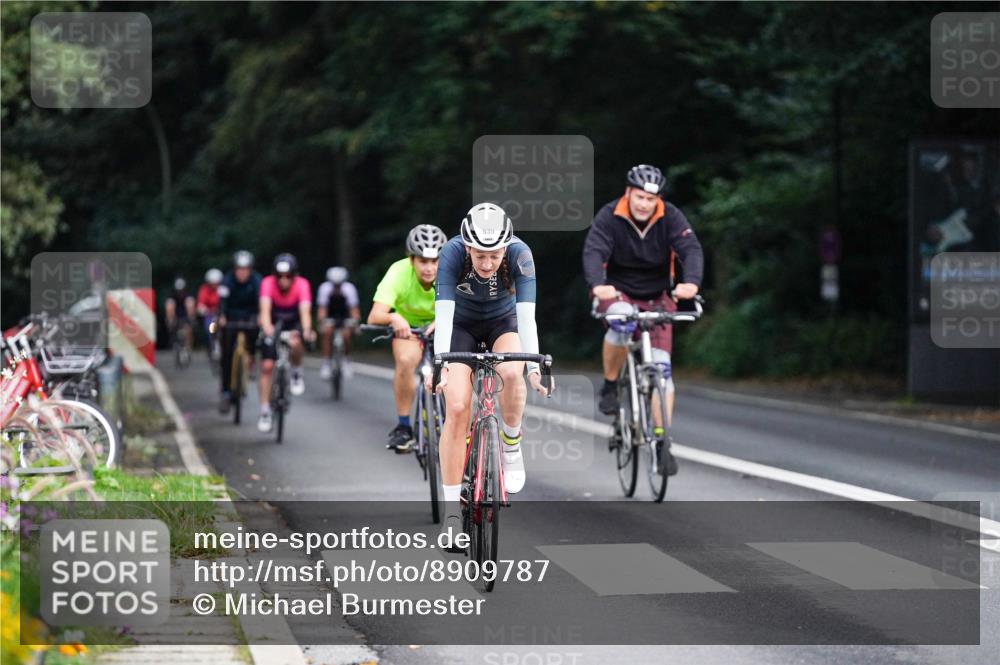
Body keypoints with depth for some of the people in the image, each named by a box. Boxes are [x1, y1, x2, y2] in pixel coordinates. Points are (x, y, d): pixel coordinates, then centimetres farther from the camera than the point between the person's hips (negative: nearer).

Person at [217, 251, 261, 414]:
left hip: (249, 316, 1)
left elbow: (260, 299, -31)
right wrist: (221, 317, -50)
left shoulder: (256, 280, -18)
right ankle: (225, 391, -7)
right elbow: (223, 300, -32)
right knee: (227, 353, -9)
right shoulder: (228, 280, -19)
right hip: (231, 316, -1)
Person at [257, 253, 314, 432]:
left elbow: (305, 311, -41)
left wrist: (307, 330, -61)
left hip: (294, 323, -1)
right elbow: (265, 309, -41)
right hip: (273, 324, 1)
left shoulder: (302, 285, -29)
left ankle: (297, 374, -5)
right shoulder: (268, 283, -28)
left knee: (295, 342, -35)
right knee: (267, 366, -7)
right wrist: (266, 327, -62)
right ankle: (265, 412, 4)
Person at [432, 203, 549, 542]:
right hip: (462, 324, 0)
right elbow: (443, 313, -36)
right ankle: (451, 510, -10)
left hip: (503, 321, 0)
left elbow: (527, 315, -35)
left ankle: (511, 443, -6)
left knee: (512, 373, -33)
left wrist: (534, 366, -47)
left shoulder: (519, 254, -30)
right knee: (457, 408, -16)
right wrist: (440, 363, -49)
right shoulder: (452, 253, -31)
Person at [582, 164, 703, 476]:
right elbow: (593, 252, -31)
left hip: (656, 297, 2)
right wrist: (597, 285, -52)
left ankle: (662, 441, -4)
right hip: (618, 292, -2)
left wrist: (691, 282, -48)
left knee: (661, 366, -8)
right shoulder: (609, 216, -18)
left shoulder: (670, 217, -14)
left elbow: (691, 249, -27)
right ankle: (610, 388, -12)